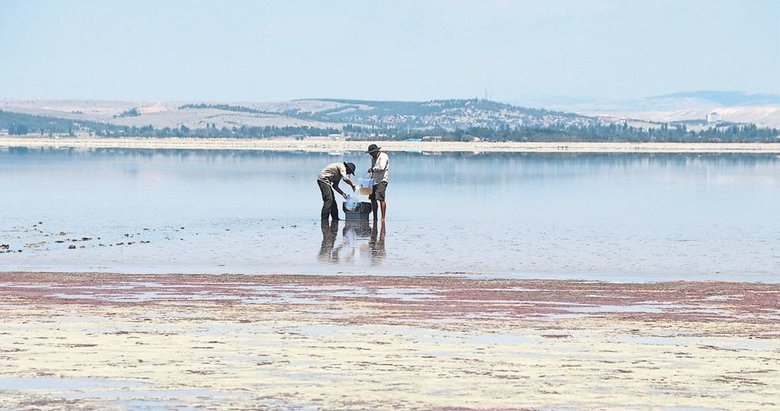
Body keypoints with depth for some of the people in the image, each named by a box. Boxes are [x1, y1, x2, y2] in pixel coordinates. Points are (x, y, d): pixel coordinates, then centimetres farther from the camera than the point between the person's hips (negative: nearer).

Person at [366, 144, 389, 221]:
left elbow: (381, 168, -21)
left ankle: (383, 218, -16)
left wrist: (372, 169, -9)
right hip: (374, 181, 9)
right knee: (373, 199, 7)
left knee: (380, 199, -15)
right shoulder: (374, 158, 21)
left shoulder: (383, 156, -7)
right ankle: (375, 218, 14)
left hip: (381, 181, -9)